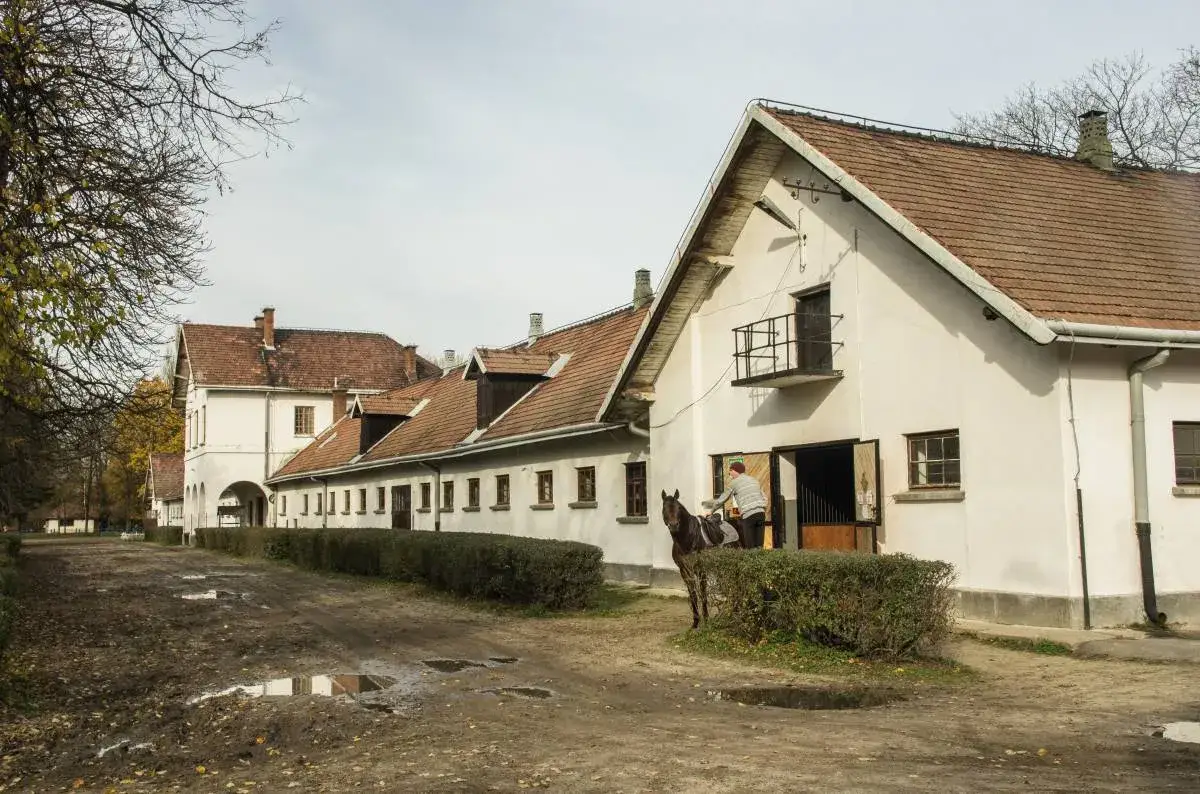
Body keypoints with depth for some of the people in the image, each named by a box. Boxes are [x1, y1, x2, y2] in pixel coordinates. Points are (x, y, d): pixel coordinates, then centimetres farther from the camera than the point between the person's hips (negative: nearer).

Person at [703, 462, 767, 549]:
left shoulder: (734, 483, 4)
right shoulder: (754, 480, 21)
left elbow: (721, 500, 7)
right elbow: (764, 498, 19)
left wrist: (711, 510, 20)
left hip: (748, 515, -6)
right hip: (761, 513, 6)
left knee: (751, 547, -4)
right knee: (759, 546, 4)